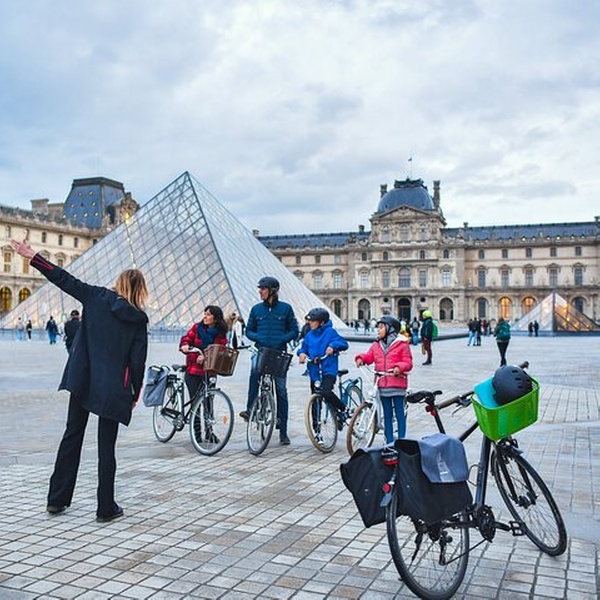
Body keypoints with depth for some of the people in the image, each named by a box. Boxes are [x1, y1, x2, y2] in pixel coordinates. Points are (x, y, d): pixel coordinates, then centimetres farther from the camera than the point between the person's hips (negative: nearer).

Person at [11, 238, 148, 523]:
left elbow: (64, 280, -1)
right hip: (114, 387, -2)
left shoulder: (97, 297, -1)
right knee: (106, 445, 6)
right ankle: (106, 507, 11)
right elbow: (138, 360, -5)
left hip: (83, 380, 2)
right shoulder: (139, 319, -4)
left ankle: (57, 499, 23)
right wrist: (136, 392, 7)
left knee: (72, 435, 16)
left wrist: (32, 256, 5)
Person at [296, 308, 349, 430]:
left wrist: (333, 345, -24)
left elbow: (344, 344, -6)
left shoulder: (330, 332, -3)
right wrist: (301, 353, -7)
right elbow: (304, 347, 15)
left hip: (328, 370, -5)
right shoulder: (309, 335, 9)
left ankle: (343, 410, -1)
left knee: (327, 392, -28)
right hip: (314, 371, 5)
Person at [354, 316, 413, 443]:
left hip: (397, 384, -5)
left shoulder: (401, 344, -4)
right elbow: (369, 356, 6)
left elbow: (408, 362, -6)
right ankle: (389, 441, 21)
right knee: (387, 414, 12)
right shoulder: (376, 345, 10)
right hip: (382, 384, 5)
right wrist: (361, 358, -14)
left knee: (399, 413, 0)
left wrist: (399, 367, -24)